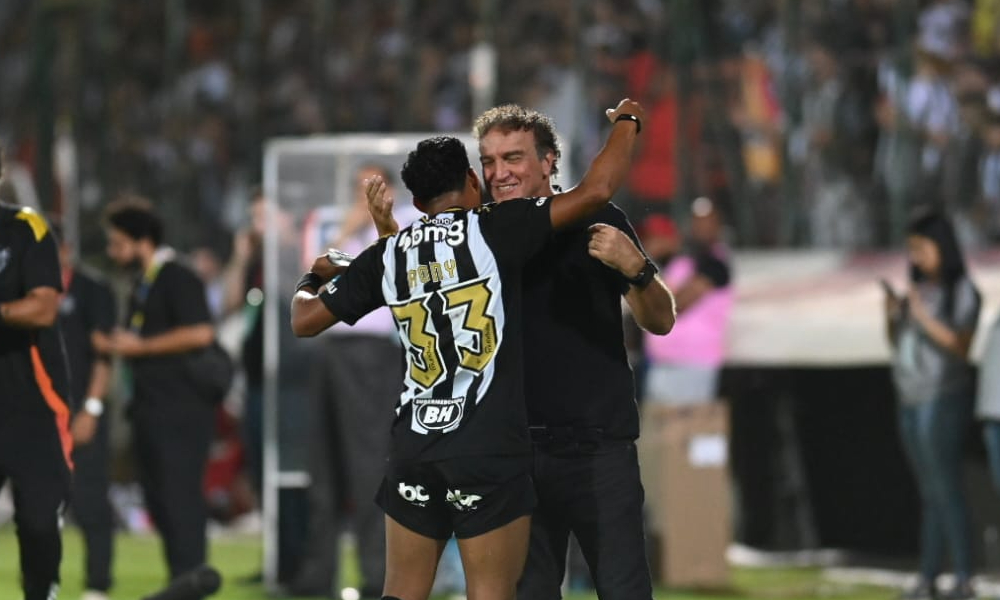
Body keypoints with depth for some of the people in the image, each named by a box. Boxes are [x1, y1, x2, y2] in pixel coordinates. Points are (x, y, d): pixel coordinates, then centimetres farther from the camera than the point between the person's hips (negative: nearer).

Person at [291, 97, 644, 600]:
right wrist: (627, 123, 11)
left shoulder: (389, 253, 9)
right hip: (490, 450, -4)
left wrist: (312, 280, 40)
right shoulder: (493, 229, -3)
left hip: (414, 446, 4)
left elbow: (305, 319, 17)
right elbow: (595, 191, -8)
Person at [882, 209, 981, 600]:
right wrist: (892, 316, -2)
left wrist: (925, 318, -22)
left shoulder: (961, 290, -7)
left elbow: (961, 347, -14)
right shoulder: (919, 289, 13)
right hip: (912, 402, 7)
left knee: (945, 487, -10)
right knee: (929, 493, 6)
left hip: (944, 401, -7)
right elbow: (897, 344, 18)